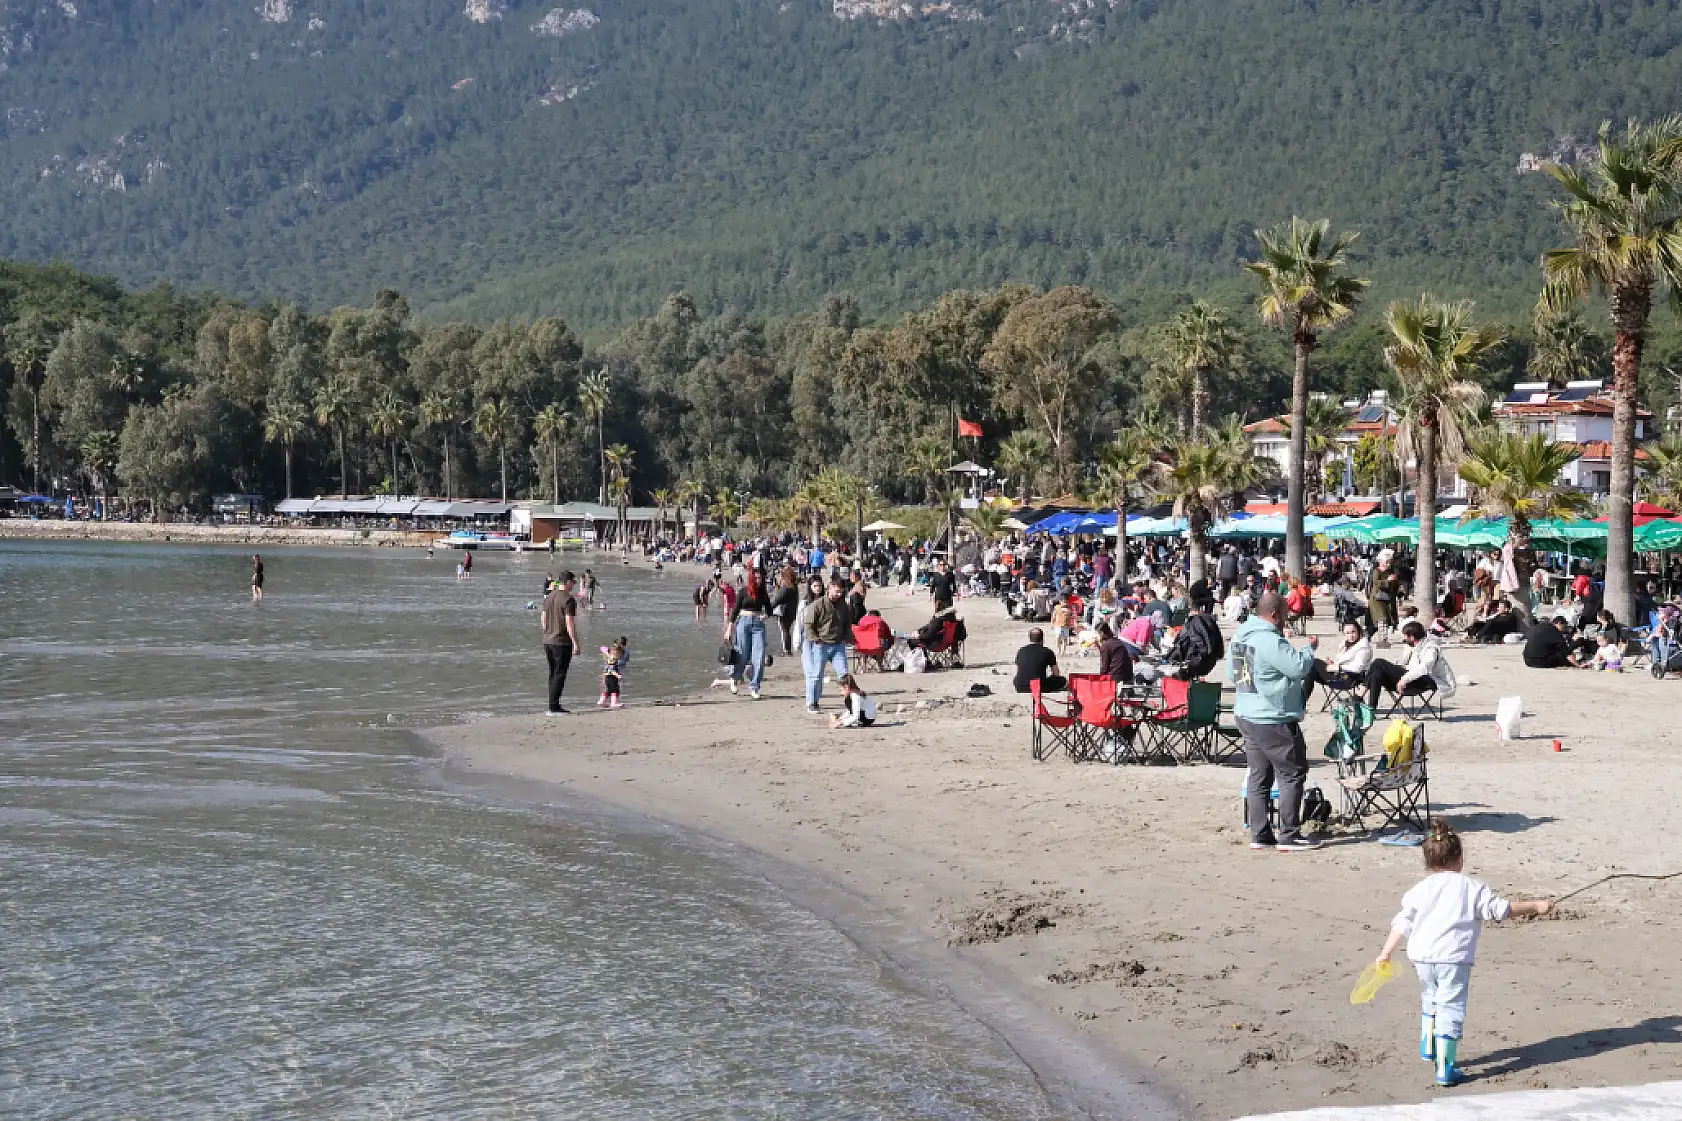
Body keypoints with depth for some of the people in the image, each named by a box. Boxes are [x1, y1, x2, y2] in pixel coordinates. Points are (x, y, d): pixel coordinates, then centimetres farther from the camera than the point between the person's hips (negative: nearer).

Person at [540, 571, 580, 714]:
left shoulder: (548, 597, 10)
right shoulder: (568, 600, -15)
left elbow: (543, 619, 15)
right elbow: (569, 623, -19)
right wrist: (575, 642, -14)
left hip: (547, 641, 8)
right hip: (562, 642, -8)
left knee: (553, 674, 14)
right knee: (559, 674, -4)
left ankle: (553, 704, 17)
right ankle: (554, 706, -5)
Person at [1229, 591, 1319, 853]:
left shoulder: (1241, 636, 10)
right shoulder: (1270, 641, -21)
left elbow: (1231, 671, 21)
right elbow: (1299, 667, -20)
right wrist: (1309, 648, -3)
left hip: (1246, 715, 10)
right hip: (1274, 720, -10)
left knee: (1259, 776, 12)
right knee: (1292, 774, -1)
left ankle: (1259, 834, 13)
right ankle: (1288, 836, -1)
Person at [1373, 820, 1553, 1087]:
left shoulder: (1419, 889, 9)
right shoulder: (1471, 887, 2)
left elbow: (1402, 924, 6)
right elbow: (1500, 910, 2)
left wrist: (1386, 954, 9)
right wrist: (1535, 906, 13)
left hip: (1421, 956, 4)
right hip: (1454, 958, -4)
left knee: (1430, 999, 28)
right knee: (1450, 1009, 0)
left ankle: (1427, 1048, 38)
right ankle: (1444, 1070, -2)